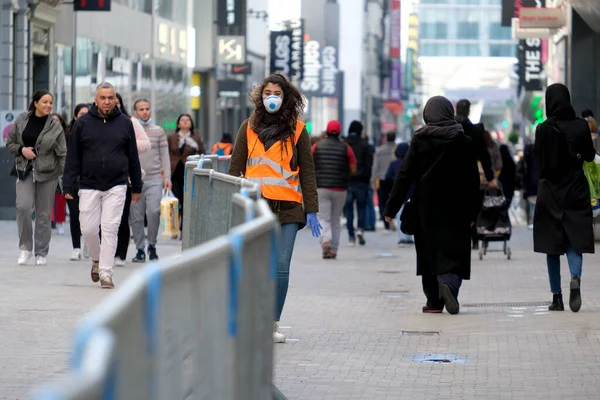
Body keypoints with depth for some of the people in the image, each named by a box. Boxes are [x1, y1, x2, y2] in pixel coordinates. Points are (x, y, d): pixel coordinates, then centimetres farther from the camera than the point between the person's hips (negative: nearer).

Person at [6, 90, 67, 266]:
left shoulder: (55, 126, -1)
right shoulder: (21, 120, 2)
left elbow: (62, 154, -1)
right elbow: (9, 143, 10)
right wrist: (21, 150, -10)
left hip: (47, 173, 0)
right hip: (25, 171, 0)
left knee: (44, 213, 3)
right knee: (23, 207, -16)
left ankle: (41, 253, 15)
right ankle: (25, 248, 2)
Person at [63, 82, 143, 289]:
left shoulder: (124, 123, 5)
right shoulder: (83, 123, 2)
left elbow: (133, 157, 10)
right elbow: (73, 157, 3)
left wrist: (136, 187, 11)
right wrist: (68, 186, -3)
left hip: (116, 187, -1)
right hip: (89, 186, 1)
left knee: (110, 229, -6)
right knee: (88, 229, 2)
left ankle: (105, 273, -2)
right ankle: (96, 259, 29)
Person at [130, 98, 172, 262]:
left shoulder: (158, 131, 9)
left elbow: (165, 156, 10)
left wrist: (167, 177, 2)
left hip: (154, 179, -1)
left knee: (153, 211, -16)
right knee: (136, 217, 0)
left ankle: (152, 246, 1)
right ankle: (140, 250, 11)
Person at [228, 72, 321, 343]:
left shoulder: (297, 130, 8)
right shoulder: (249, 128, 10)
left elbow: (307, 171, 8)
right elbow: (235, 168, 10)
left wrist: (311, 210, 2)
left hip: (288, 209, 0)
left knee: (281, 268, -4)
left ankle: (273, 323, 6)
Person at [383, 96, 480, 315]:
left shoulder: (420, 139, -3)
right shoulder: (463, 140, -1)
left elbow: (405, 174, -5)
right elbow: (472, 179, -1)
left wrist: (391, 208, -2)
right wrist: (472, 212, 5)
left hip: (426, 205, 0)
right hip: (455, 207, 0)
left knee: (429, 250, 8)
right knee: (454, 249, 2)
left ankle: (434, 301, 8)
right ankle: (449, 282, -27)